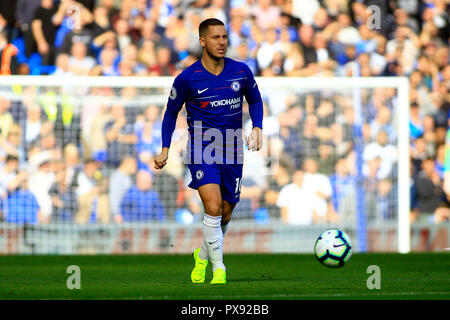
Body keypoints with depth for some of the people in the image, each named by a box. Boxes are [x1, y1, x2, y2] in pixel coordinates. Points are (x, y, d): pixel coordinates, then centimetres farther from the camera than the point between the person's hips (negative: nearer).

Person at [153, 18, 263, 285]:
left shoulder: (241, 72, 0)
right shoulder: (187, 78, -7)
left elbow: (255, 100, 17)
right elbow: (171, 112, 6)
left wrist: (257, 128, 1)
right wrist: (165, 148, -1)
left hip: (232, 152, 3)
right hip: (202, 150, -3)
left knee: (225, 215, 10)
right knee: (213, 207, -22)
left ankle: (203, 256, 38)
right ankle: (219, 269, -13)